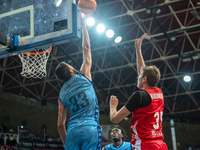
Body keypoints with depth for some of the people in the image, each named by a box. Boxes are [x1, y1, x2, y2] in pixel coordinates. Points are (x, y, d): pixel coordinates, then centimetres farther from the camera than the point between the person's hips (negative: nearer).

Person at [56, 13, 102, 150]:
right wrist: (83, 24, 24)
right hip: (90, 128, -3)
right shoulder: (83, 76, 7)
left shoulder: (62, 94, 16)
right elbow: (86, 48, 15)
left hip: (72, 131, 4)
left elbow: (60, 125, 14)